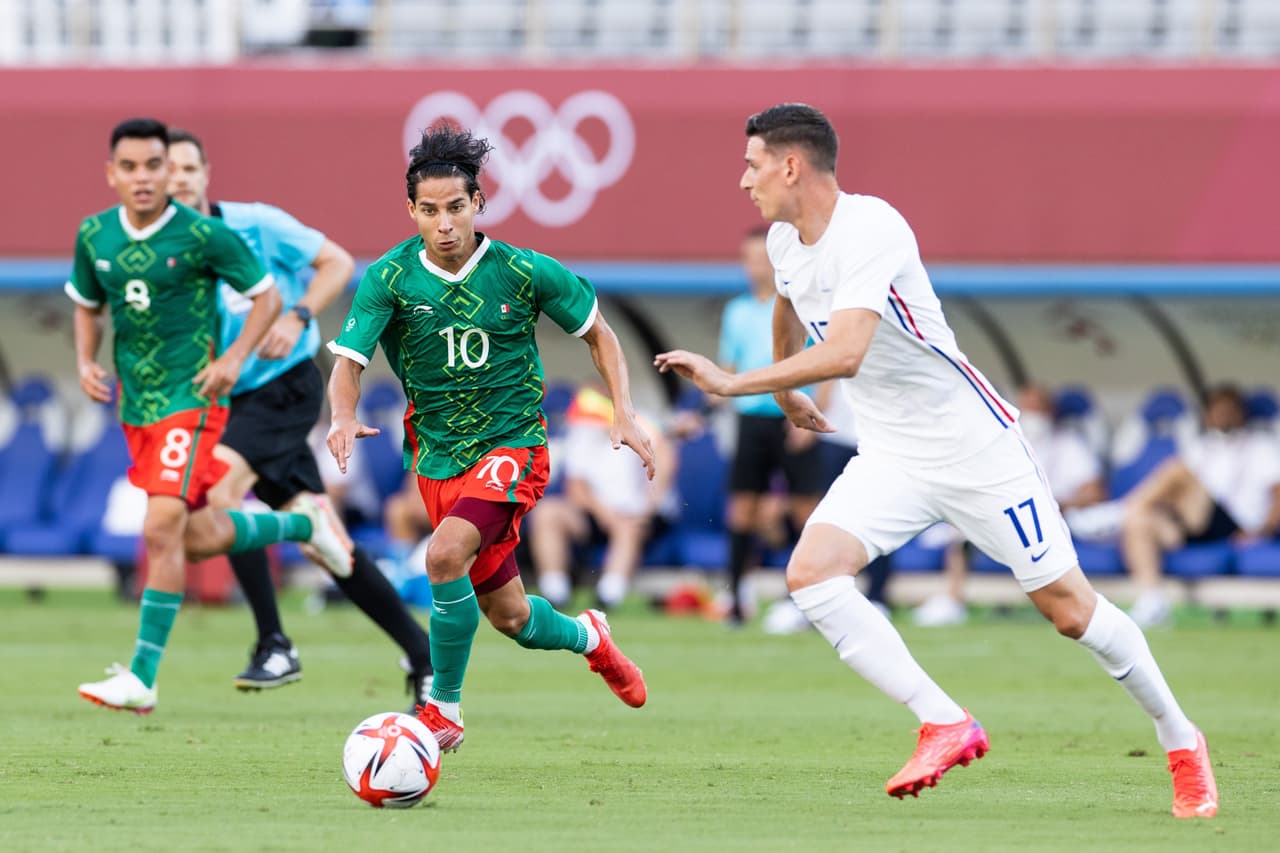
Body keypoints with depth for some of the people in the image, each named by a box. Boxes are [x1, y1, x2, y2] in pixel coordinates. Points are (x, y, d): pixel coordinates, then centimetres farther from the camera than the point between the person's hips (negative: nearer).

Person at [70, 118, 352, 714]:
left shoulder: (203, 236, -12)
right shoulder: (94, 236, 2)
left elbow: (267, 295, -1)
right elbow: (87, 305, 20)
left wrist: (235, 357, -14)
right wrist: (86, 362, 2)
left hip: (190, 396, -6)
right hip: (135, 406, 6)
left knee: (162, 531, -17)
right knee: (197, 539, 13)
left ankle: (142, 677, -15)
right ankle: (302, 524, 41)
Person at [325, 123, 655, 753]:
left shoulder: (525, 273, -10)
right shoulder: (389, 278, -10)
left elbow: (598, 333, 5)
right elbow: (348, 360, -17)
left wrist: (625, 413, -5)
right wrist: (343, 417, -38)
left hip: (512, 445, -3)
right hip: (438, 457, 3)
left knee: (446, 554, -30)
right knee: (509, 616, 11)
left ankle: (443, 708, -14)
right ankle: (588, 638, 47)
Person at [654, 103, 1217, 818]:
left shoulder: (871, 229, -25)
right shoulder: (785, 241, 2)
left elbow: (843, 353, -37)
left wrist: (733, 383, -34)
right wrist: (786, 392, 40)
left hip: (977, 445, -7)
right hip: (889, 458, 7)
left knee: (1068, 608, -2)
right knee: (811, 572, -17)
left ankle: (1180, 739, 19)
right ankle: (946, 727, -15)